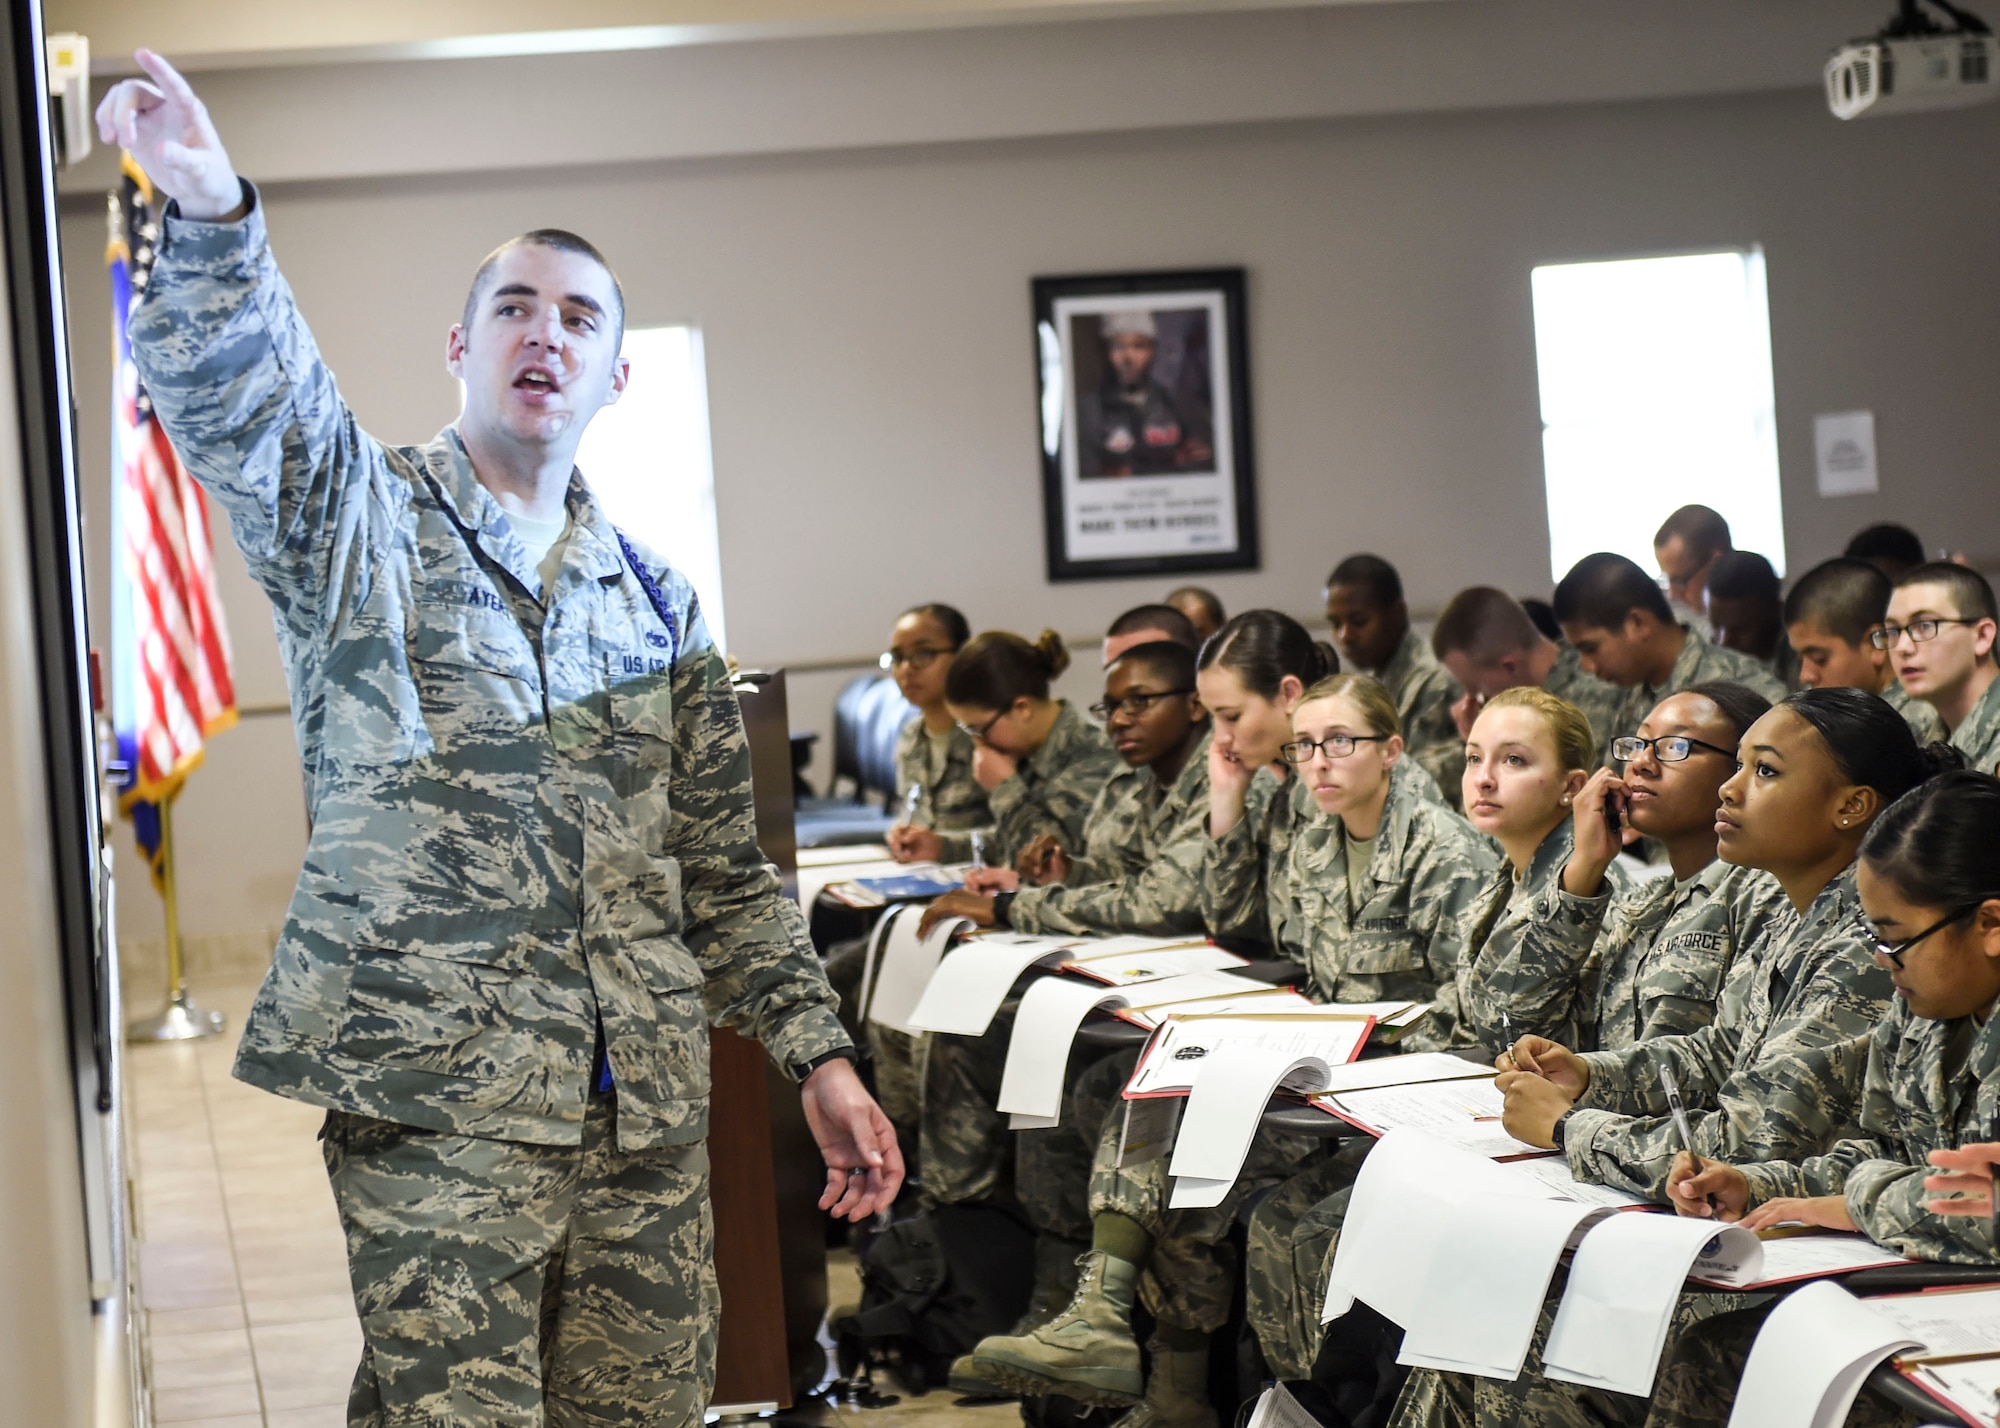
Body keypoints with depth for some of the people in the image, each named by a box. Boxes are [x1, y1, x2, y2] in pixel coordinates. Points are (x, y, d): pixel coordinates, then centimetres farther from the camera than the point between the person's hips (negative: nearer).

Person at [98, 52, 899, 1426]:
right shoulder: (361, 521, 3)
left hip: (646, 1103, 5)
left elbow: (726, 868, 19)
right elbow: (236, 386, -19)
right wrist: (215, 219, -39)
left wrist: (820, 1053, 11)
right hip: (438, 1096, -5)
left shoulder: (654, 600, 17)